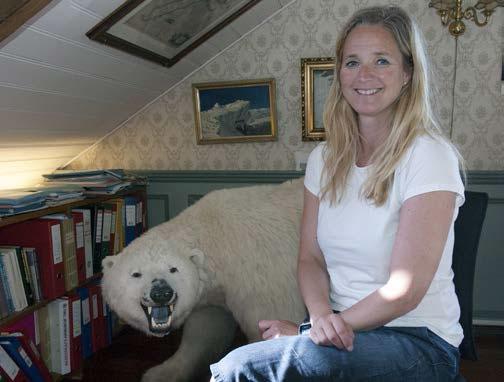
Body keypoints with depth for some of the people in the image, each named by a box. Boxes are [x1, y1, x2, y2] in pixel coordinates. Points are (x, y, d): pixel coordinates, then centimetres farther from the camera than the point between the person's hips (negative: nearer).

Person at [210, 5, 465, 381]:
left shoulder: (429, 156, -13)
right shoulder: (324, 158, 5)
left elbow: (405, 290, -17)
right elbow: (310, 258, 4)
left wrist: (305, 333, -15)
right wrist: (322, 315, -17)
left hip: (417, 340, -4)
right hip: (341, 332, 4)